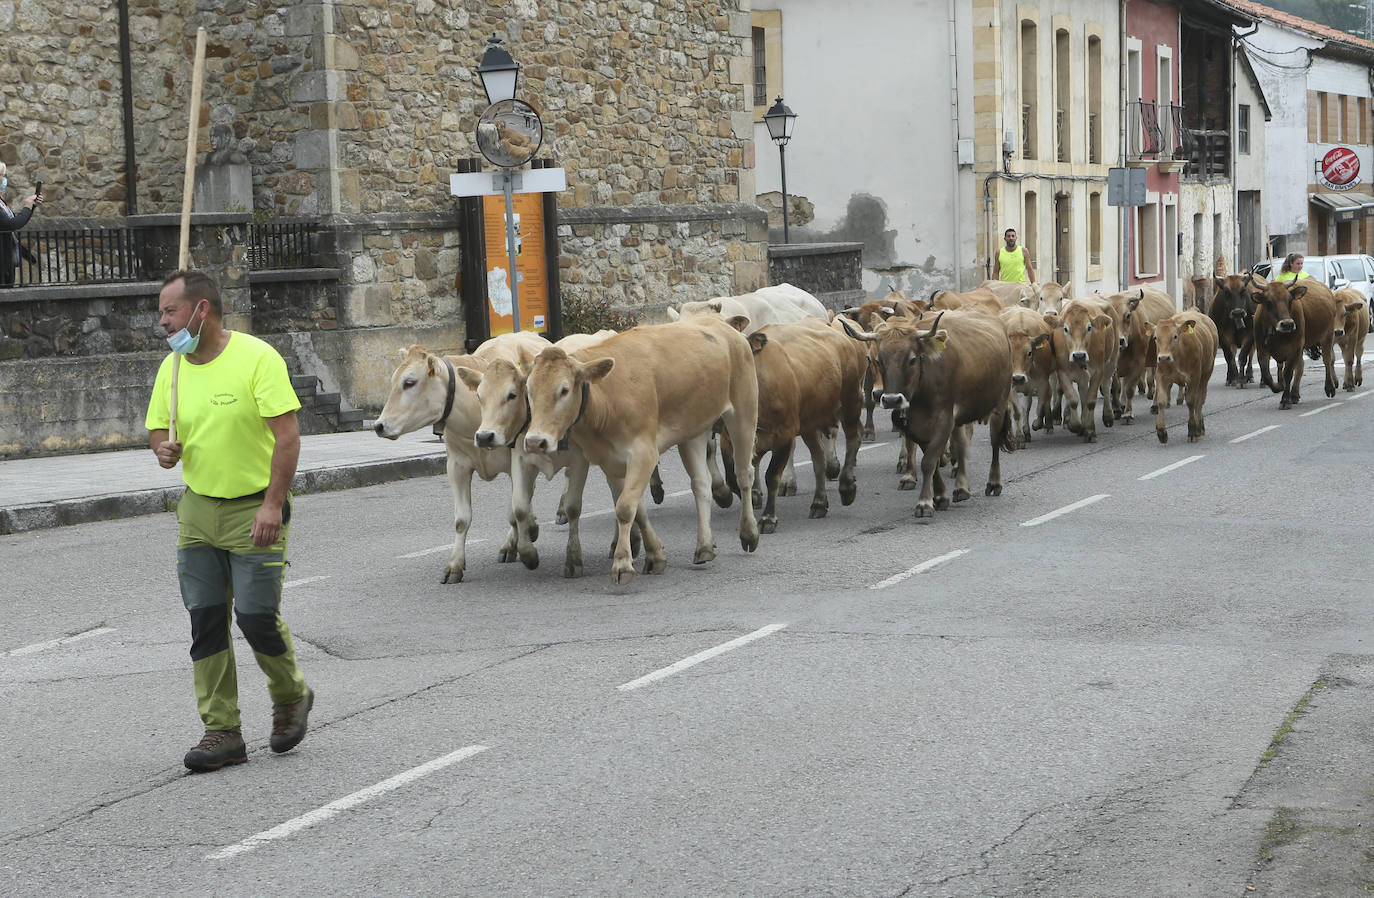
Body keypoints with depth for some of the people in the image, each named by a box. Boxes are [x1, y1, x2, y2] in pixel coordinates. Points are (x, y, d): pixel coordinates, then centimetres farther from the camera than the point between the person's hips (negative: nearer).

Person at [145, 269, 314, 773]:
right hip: (198, 509, 6)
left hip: (255, 509, -5)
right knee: (205, 620, 1)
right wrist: (163, 449, -10)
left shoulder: (256, 357, -13)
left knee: (257, 615, -8)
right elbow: (157, 429, 15)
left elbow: (288, 434, -15)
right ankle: (222, 732, 8)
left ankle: (292, 698, 21)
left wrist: (273, 505, -21)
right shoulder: (172, 369, 5)